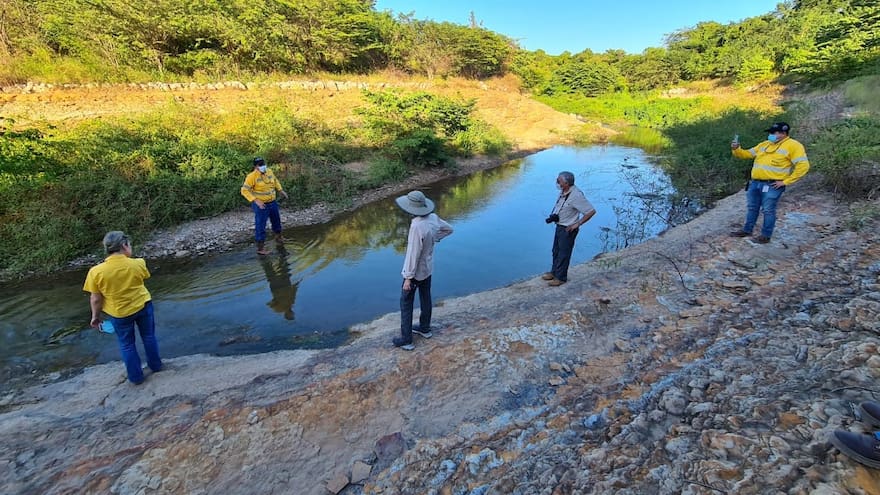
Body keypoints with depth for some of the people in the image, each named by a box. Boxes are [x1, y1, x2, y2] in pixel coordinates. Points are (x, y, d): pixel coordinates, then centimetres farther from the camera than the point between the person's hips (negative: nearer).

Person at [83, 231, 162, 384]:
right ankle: (155, 365, 37)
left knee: (127, 344, 18)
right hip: (143, 305, 1)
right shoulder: (137, 264, -18)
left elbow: (96, 299, -10)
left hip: (120, 313, 0)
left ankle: (136, 376, 29)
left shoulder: (96, 271, -20)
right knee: (149, 336, 22)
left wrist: (95, 316, 4)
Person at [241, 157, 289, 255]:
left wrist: (281, 190, 10)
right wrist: (256, 200, -29)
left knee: (276, 221, 25)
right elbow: (244, 190, -22)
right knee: (260, 226, -2)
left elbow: (275, 181, 20)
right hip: (261, 205, -7)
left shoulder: (269, 172, -1)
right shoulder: (252, 176, -20)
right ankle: (260, 248, 7)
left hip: (272, 203, 7)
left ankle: (278, 238, 50)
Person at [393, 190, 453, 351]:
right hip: (428, 268, 8)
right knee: (425, 298, 22)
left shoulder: (417, 226, -33)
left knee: (406, 303, 6)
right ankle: (425, 328, 40)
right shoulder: (433, 218, -9)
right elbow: (448, 229, 11)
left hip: (416, 271, -8)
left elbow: (413, 254, -27)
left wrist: (408, 277, -19)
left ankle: (406, 339, 15)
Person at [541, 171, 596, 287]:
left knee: (563, 254, 5)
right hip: (559, 226, 8)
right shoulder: (563, 191, -1)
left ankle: (561, 277, 20)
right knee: (556, 251, 20)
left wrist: (577, 224, -18)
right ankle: (554, 272, 38)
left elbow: (591, 211, -22)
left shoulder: (576, 195, -26)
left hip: (568, 229, -8)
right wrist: (553, 216, 3)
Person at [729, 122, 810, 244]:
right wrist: (736, 149, -4)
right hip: (755, 183, 7)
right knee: (752, 208, 14)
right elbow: (747, 154, 17)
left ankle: (766, 235, 9)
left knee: (768, 210, -1)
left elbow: (803, 165, -12)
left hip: (772, 185, -7)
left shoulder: (793, 145, -6)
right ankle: (747, 230, 26)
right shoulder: (764, 144, 14)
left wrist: (785, 181, -14)